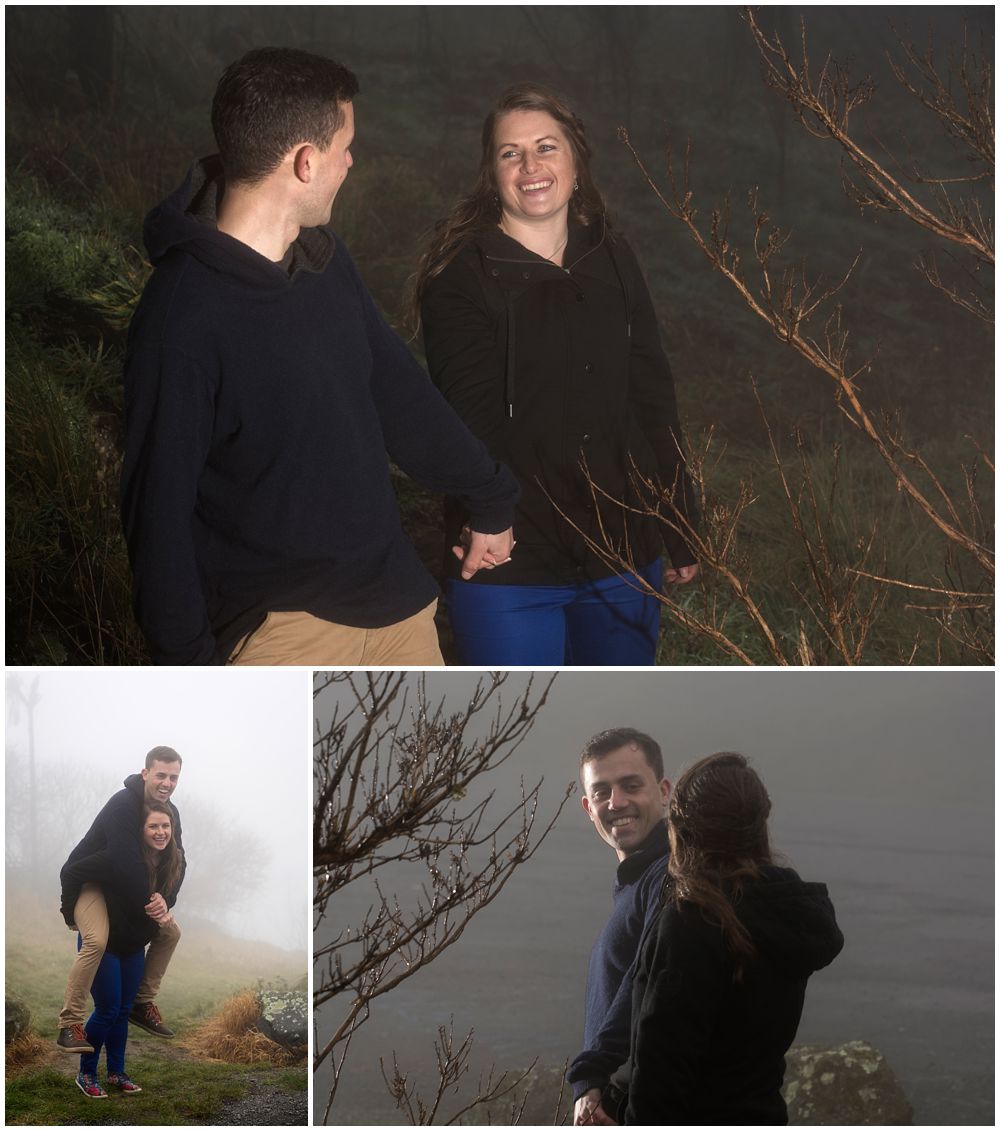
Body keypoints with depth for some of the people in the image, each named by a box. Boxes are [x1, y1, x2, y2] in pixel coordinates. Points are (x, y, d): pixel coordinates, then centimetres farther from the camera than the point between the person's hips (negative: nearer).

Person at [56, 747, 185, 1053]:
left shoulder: (170, 812, 0)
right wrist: (149, 901, -25)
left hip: (125, 887, 9)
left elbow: (178, 862, -2)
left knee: (170, 932, 7)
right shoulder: (123, 805, -28)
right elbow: (125, 862, -35)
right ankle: (69, 1025, -28)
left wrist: (165, 899, -20)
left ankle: (142, 1004, 17)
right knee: (97, 940, -33)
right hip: (87, 882, -9)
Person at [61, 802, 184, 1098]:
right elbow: (71, 872, -27)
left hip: (135, 945, 6)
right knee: (108, 1009, -3)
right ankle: (86, 1074, 14)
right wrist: (72, 915, -18)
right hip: (101, 942, -6)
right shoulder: (119, 859, -30)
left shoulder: (173, 863, -10)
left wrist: (163, 916, -13)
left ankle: (116, 1073, 24)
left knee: (123, 1010, 12)